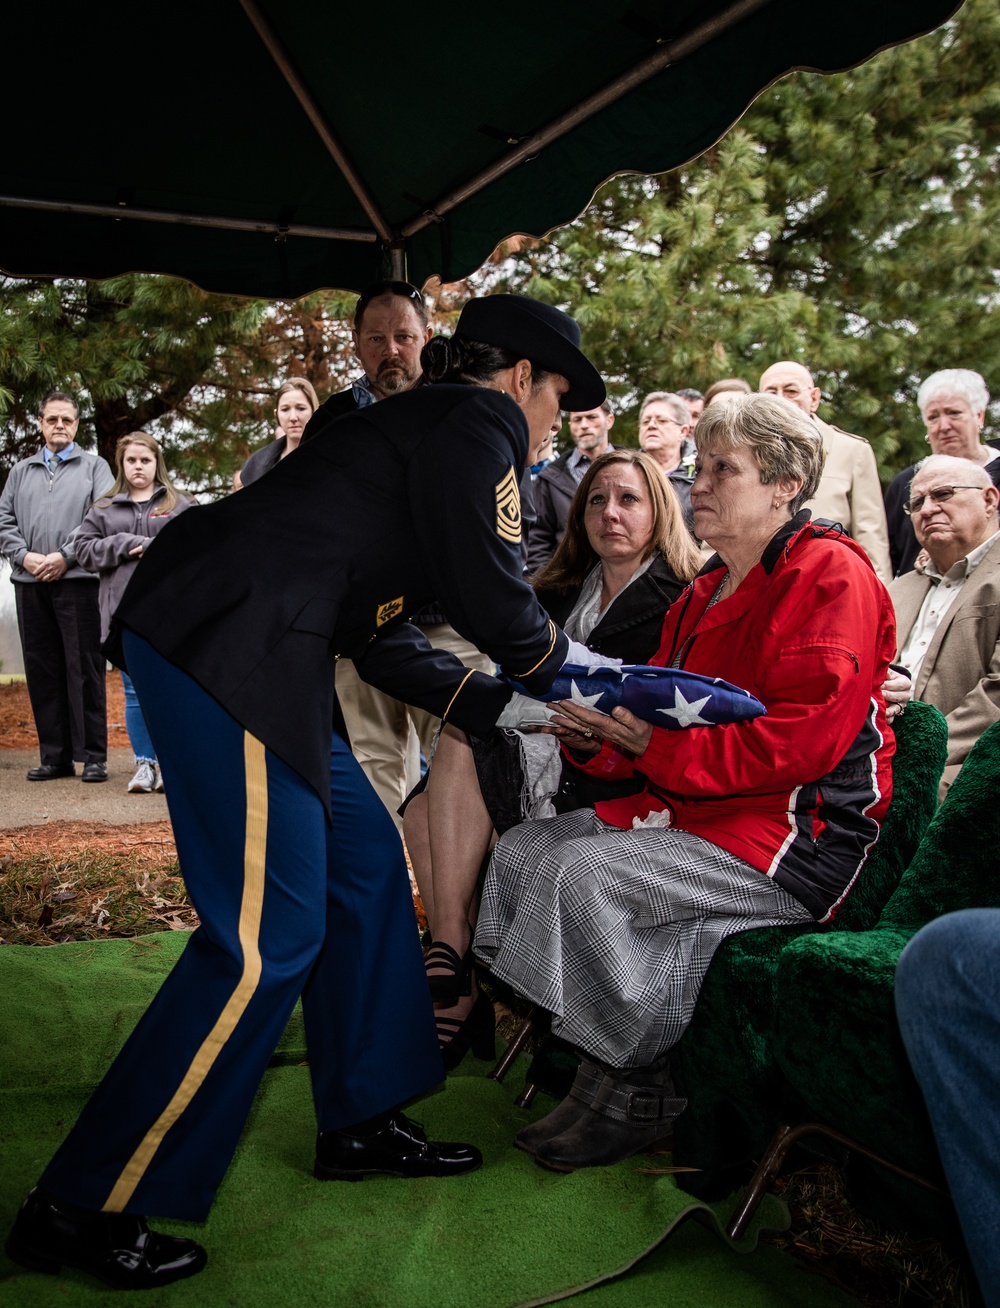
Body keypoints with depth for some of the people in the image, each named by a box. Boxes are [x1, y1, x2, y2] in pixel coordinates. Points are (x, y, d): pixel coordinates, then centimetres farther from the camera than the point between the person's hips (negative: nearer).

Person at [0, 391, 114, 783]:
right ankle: (54, 756, 12)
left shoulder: (94, 467, 10)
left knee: (84, 669, -5)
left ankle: (93, 756, -1)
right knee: (42, 671, 5)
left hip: (77, 579, -4)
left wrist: (64, 557, -11)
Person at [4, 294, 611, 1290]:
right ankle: (80, 1208, 4)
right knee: (266, 936, -7)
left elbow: (383, 639, 24)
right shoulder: (478, 419, -1)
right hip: (223, 642, -10)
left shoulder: (418, 426, 27)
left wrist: (509, 706, 24)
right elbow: (490, 597, -8)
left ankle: (360, 1123, 28)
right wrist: (558, 660, 14)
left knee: (364, 862, 15)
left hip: (233, 641, 10)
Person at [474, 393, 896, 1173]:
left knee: (583, 874, -26)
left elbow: (801, 741, -21)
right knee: (523, 848, -3)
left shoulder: (832, 574, -10)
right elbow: (664, 727, 17)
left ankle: (633, 1097, -6)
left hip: (797, 837, -9)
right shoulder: (708, 591, 17)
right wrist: (599, 734, -5)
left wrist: (657, 742, -26)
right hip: (690, 808, 9)